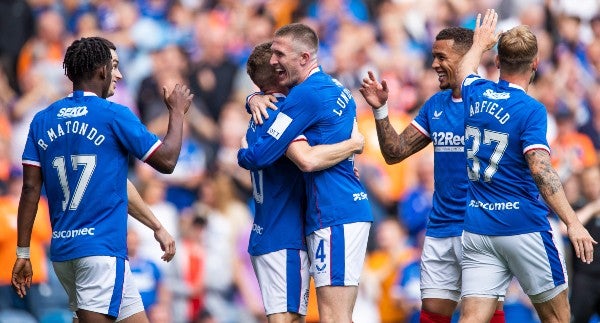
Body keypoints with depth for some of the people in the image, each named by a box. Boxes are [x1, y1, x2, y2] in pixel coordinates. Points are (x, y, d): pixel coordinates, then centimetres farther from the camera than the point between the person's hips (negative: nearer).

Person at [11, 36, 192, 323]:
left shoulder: (42, 121, 9)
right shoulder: (114, 116, -7)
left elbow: (30, 189, 6)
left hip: (61, 249, 7)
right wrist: (177, 113, 15)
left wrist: (22, 253, 9)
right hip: (101, 247, -7)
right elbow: (167, 160, -1)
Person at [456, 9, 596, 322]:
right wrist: (573, 223, -29)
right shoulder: (530, 109, -12)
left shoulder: (475, 94, 6)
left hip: (476, 229, 5)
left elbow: (465, 70, 32)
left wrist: (480, 43, 52)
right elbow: (540, 168, -24)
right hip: (524, 227, -5)